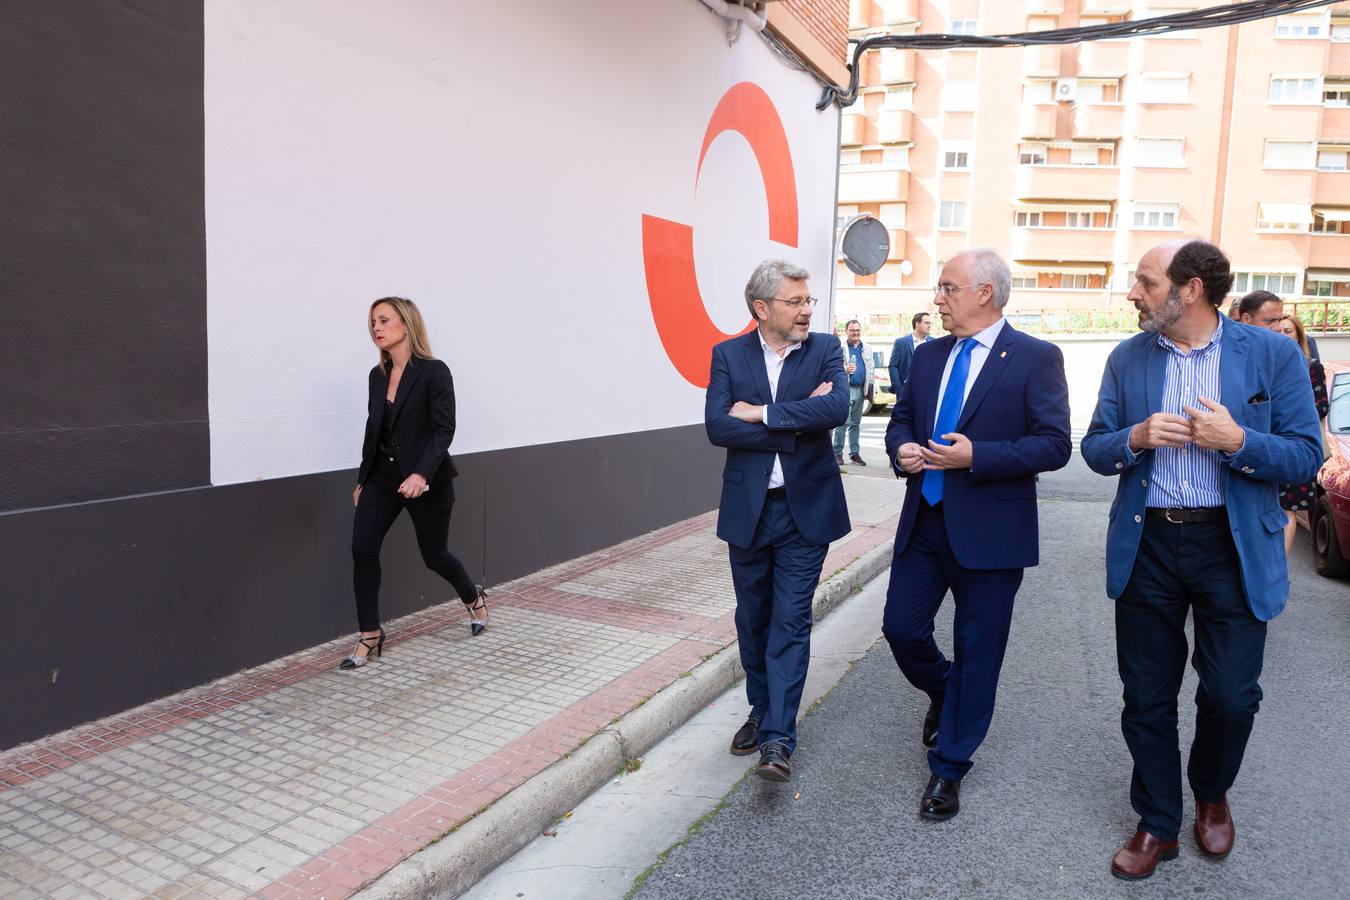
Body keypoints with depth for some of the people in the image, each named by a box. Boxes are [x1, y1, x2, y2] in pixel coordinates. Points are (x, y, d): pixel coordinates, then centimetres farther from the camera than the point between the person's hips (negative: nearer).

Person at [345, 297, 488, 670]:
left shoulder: (434, 372, -12)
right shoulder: (377, 375, 7)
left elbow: (444, 430, -17)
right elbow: (373, 429, 13)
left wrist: (422, 474, -29)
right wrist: (362, 480, 15)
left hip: (427, 480, -5)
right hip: (383, 476, 5)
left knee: (434, 555, 8)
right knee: (362, 549, -8)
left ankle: (474, 598, 38)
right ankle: (369, 636, 4)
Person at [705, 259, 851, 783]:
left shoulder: (824, 350, -1)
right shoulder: (728, 355, 0)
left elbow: (836, 407, -20)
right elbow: (717, 426, -13)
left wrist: (760, 413, -19)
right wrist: (797, 423, -17)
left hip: (806, 508, -2)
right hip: (747, 509, 2)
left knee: (790, 621, -2)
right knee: (753, 619, 15)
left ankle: (777, 739, 3)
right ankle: (762, 712, 34)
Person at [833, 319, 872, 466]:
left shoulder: (865, 348, 14)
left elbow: (870, 369, 17)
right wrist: (845, 370, -27)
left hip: (860, 389, 5)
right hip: (845, 389, -5)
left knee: (855, 423, 11)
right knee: (843, 422, -8)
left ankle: (854, 453, 16)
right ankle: (837, 453, -2)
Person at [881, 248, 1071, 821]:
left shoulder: (1036, 359, -8)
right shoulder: (927, 356, 9)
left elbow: (1054, 445, -12)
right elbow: (901, 418, 18)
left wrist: (976, 456, -22)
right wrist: (901, 448, -5)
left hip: (990, 530, -5)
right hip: (924, 521, 5)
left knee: (976, 652, 6)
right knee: (901, 629, 7)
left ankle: (948, 768, 22)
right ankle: (944, 695, 40)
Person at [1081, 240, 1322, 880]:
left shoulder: (1272, 355, -4)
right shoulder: (1126, 359, 4)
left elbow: (1305, 457, -5)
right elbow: (1094, 449, 5)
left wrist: (1237, 442, -22)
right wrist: (1136, 438, -16)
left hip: (1234, 547, -2)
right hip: (1147, 546, 2)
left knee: (1231, 696, 6)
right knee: (1146, 699, 9)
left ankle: (1211, 795, 38)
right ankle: (1157, 825, 29)